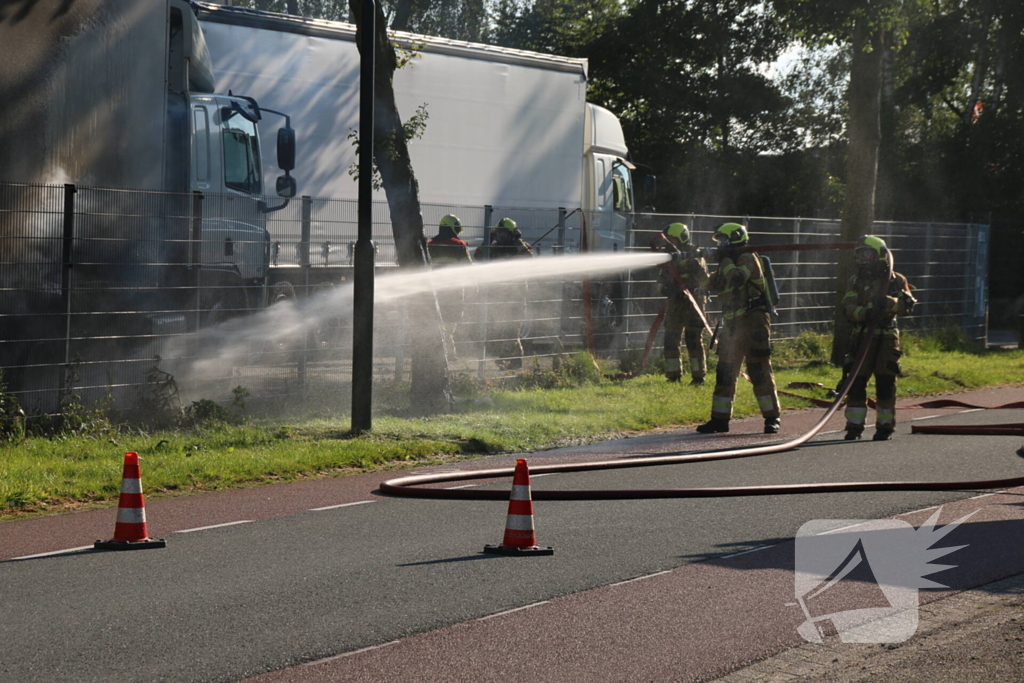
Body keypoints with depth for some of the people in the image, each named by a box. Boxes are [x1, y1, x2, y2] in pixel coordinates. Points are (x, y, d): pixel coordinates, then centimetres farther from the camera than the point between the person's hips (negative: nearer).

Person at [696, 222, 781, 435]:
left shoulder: (747, 258, -8)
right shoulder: (731, 262, 19)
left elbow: (737, 278, -26)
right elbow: (713, 286, 17)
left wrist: (725, 261, -14)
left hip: (752, 322, -9)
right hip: (732, 324, 9)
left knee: (759, 370, -8)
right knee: (725, 372, 7)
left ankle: (772, 418, -3)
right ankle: (720, 419, 11)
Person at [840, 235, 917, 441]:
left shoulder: (896, 281, 3)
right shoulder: (856, 281, 9)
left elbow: (908, 305, -9)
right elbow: (847, 307, -3)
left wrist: (889, 303, -27)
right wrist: (864, 312, -24)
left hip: (887, 338, -2)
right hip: (861, 337, 2)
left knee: (885, 383, -1)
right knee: (856, 382, -1)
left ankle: (885, 426, 9)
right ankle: (854, 426, 6)